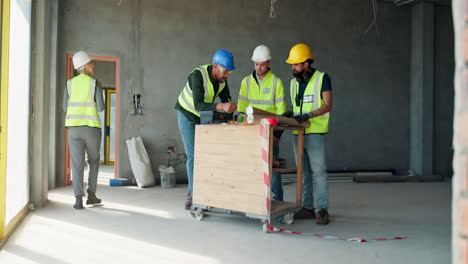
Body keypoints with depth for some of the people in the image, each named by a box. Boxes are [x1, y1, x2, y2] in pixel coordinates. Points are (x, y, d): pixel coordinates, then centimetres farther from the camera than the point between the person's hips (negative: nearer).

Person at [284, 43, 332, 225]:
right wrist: (290, 114, 2)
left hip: (315, 133, -6)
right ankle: (307, 208, 16)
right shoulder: (294, 82, 15)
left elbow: (327, 106, -9)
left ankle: (322, 210, -1)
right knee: (303, 172, 9)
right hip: (298, 133, 6)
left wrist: (308, 115, -21)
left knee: (318, 172, -6)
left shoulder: (322, 78, -4)